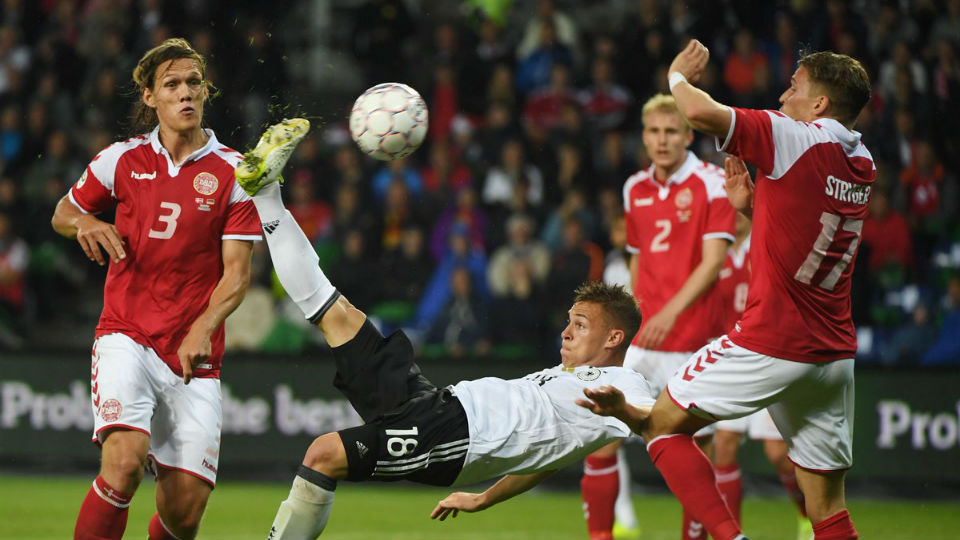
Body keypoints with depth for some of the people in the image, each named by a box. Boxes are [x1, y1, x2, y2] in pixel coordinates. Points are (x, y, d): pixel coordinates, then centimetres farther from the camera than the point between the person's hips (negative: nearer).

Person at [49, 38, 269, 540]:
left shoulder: (232, 173, 1)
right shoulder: (121, 160, 4)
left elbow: (237, 273, -3)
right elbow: (63, 213, 20)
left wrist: (203, 329, -20)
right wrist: (84, 223, -4)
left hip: (195, 354, 1)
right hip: (127, 336, -1)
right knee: (124, 460, -27)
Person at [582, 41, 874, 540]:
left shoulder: (798, 139, -12)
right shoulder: (862, 165, 12)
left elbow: (701, 113, -20)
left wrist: (678, 75, -1)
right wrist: (751, 207, 14)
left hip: (771, 343, -8)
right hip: (834, 351, 8)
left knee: (662, 423, 6)